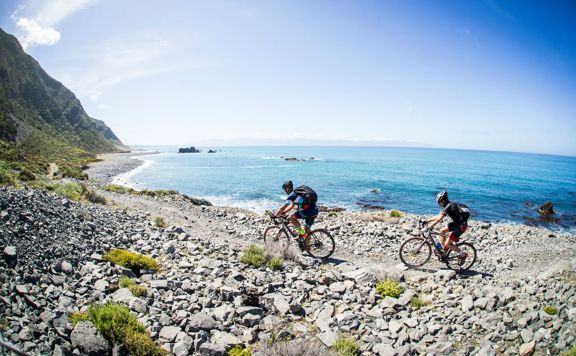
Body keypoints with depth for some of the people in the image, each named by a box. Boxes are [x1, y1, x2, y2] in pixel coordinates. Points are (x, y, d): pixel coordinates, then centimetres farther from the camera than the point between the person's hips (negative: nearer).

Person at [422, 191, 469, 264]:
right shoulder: (448, 205, 7)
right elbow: (438, 216, 15)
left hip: (462, 225, -9)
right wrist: (427, 220, 11)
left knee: (447, 244, -6)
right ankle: (444, 250, 23)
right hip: (457, 223, 9)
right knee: (442, 231, 11)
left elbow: (438, 220, -27)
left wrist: (427, 228, -26)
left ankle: (463, 255, 11)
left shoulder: (449, 206, -22)